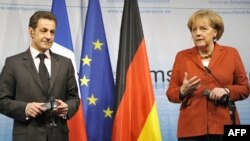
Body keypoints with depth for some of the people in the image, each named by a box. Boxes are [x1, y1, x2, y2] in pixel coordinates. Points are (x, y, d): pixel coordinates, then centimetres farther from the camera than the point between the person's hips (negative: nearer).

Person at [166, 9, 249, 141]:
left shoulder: (231, 53, 6)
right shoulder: (182, 56, 6)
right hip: (191, 128, 0)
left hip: (224, 126, 0)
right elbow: (171, 93, 7)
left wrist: (226, 91, -11)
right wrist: (183, 91, -15)